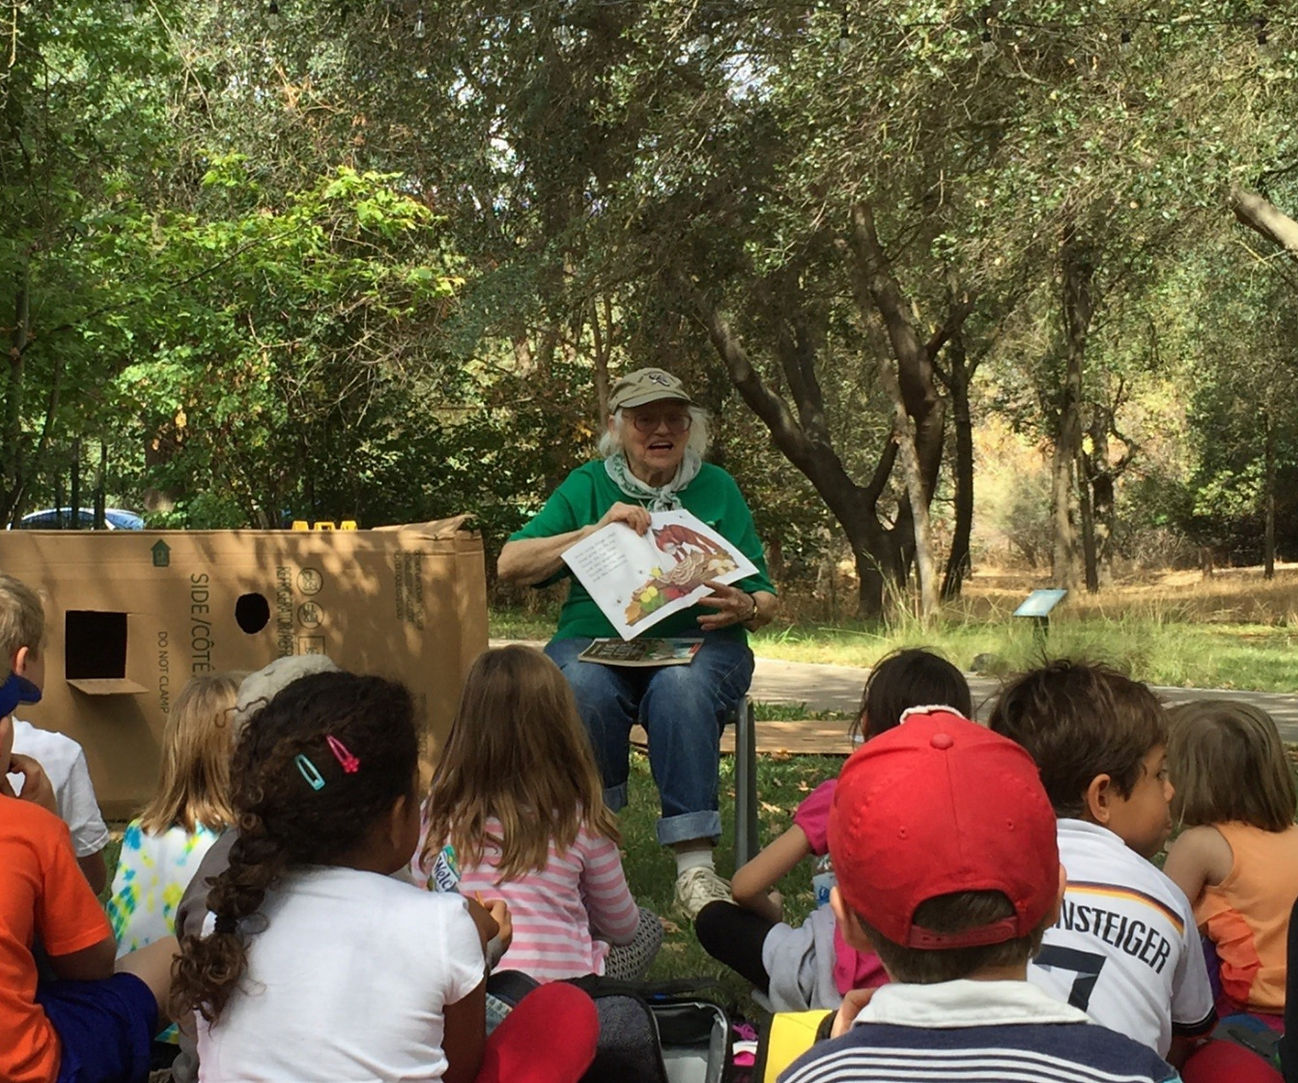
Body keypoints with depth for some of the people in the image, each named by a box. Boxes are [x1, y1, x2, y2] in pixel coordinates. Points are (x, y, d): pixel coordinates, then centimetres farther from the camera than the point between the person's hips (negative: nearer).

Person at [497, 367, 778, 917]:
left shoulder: (717, 488, 12)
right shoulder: (588, 485, 11)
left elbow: (765, 599, 11)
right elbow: (509, 564, 0)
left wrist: (744, 608, -15)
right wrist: (595, 531, -12)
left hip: (697, 645, 0)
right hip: (595, 641, 0)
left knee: (681, 688, -36)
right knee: (584, 688, -35)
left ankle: (695, 866, -36)